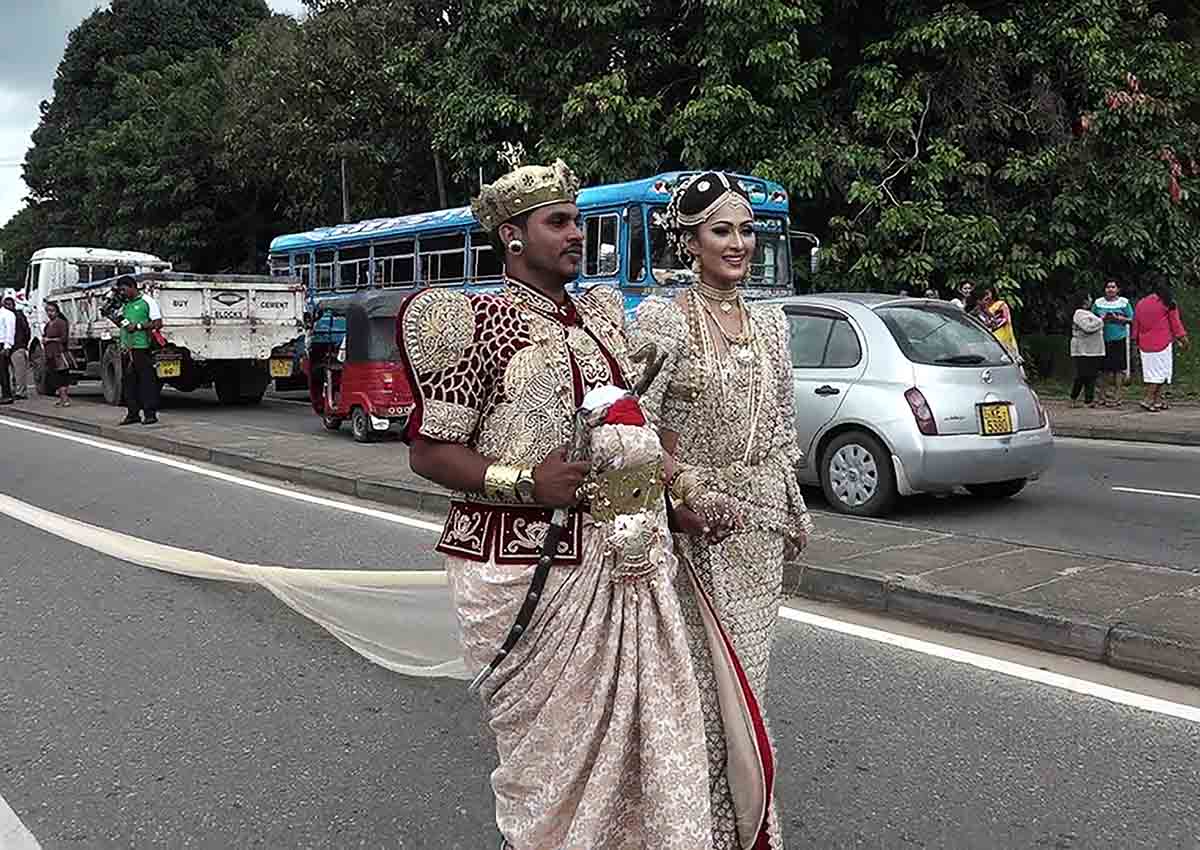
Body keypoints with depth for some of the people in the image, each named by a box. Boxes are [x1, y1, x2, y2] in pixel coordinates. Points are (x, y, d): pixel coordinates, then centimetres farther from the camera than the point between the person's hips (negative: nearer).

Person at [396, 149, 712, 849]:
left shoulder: (603, 313, 14)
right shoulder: (476, 322, -6)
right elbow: (428, 452, -8)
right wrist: (526, 482, -20)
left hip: (628, 559, 6)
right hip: (531, 567, -6)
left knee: (648, 727, 8)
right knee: (549, 740, 5)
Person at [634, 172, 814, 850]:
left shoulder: (772, 322, 12)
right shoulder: (663, 318, -6)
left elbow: (782, 428, 16)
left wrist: (795, 512, 14)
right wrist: (681, 493, -21)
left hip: (762, 520, 6)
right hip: (695, 520, -5)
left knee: (748, 669, 12)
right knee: (706, 672, -3)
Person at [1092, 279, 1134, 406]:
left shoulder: (1124, 302, 4)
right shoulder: (1098, 303, 9)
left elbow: (1131, 320, 5)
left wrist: (1117, 317, -11)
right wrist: (1102, 318, -7)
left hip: (1119, 340, -1)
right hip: (1103, 340, 1)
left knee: (1119, 369, -4)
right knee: (1105, 369, 2)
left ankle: (1116, 398, 1)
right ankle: (1104, 397, 11)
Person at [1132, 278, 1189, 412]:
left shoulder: (1140, 303, 10)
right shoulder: (1168, 303, -5)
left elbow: (1135, 324, 15)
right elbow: (1175, 323, -3)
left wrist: (1136, 342, 23)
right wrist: (1183, 338, 6)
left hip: (1144, 344, 6)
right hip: (1162, 343, -6)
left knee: (1150, 371, 10)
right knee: (1161, 371, -1)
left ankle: (1157, 400, 15)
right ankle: (1148, 400, -9)